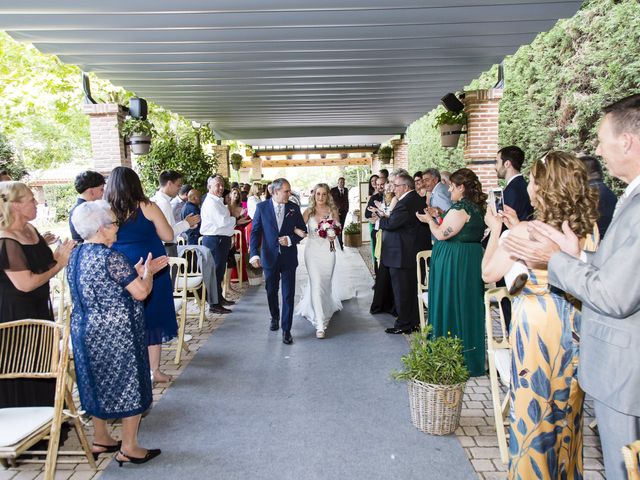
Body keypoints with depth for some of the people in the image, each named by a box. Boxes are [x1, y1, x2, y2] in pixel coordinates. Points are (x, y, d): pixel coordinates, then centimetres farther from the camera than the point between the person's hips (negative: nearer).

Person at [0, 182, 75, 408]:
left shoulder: (30, 230, 5)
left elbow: (42, 262, 15)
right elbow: (25, 284, -23)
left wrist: (59, 254, -4)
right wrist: (60, 264, -15)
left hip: (37, 309, 9)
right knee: (22, 372, 5)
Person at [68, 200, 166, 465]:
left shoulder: (76, 255, 6)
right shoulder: (111, 257, -22)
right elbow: (140, 292, -21)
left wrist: (136, 272, 11)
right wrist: (146, 272, -3)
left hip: (85, 331, 9)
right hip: (116, 334, -9)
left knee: (99, 383, 21)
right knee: (129, 385, 5)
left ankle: (100, 440, 35)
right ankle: (129, 448, 16)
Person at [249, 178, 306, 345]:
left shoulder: (294, 208, 0)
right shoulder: (262, 207, -4)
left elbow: (302, 230, 7)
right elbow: (255, 231, -5)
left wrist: (291, 240, -12)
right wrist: (254, 254, -17)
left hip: (289, 258, 0)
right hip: (269, 257, 0)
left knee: (288, 294, -2)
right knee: (271, 292, 17)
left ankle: (286, 329, 7)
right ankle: (274, 318, 42)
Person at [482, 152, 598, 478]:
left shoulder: (524, 232, -19)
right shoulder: (588, 229, -3)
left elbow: (488, 273, -8)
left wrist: (496, 231, 3)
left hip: (537, 321, -5)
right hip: (574, 321, 6)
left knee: (534, 405, 12)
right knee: (567, 404, 21)